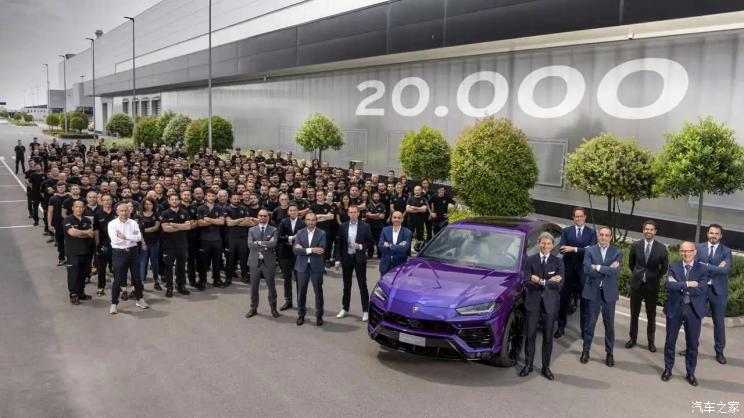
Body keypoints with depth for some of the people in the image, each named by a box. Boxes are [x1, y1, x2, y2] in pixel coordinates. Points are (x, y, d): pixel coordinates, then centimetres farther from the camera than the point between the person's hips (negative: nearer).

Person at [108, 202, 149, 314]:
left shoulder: (133, 223, 3)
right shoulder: (112, 224, -5)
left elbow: (139, 237, -10)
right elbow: (114, 239, -17)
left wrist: (124, 236, -17)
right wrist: (131, 237, -13)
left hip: (133, 251, 3)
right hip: (119, 253, -3)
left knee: (137, 277, 12)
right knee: (118, 279, 0)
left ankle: (140, 299, 27)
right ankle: (114, 304, 11)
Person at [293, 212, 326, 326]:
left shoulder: (321, 233, -3)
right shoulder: (300, 233, 3)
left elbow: (321, 250, -16)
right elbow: (295, 250, -8)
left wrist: (303, 249, -16)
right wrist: (311, 250, -20)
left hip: (316, 266, -2)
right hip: (302, 266, 2)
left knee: (318, 291, 6)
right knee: (301, 292, 8)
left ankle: (319, 316, 19)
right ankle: (301, 315, 23)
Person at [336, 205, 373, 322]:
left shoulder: (365, 226, -5)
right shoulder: (343, 226, 2)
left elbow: (370, 242, 0)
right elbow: (339, 243, 5)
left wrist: (361, 246, -18)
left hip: (359, 259, -2)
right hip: (346, 258, 3)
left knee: (363, 285, 1)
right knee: (346, 285, 13)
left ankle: (365, 311, 9)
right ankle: (345, 309, 25)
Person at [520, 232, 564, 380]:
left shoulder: (558, 262, 2)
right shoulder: (530, 260, 1)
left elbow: (559, 285, -9)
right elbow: (526, 282, -9)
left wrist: (540, 281, -16)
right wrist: (548, 282, -16)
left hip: (550, 303, 1)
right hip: (533, 302, 0)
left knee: (548, 337, 8)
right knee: (530, 335, 4)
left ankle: (546, 367, 20)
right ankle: (528, 365, 18)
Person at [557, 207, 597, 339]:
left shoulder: (591, 232, 3)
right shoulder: (566, 231, 6)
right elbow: (562, 249, -6)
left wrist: (574, 249, -16)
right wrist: (582, 250, -16)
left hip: (584, 270, -1)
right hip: (568, 269, 1)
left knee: (584, 300, 6)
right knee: (564, 299, 6)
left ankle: (584, 329, 15)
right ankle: (561, 327, 16)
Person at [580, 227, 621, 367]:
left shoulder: (617, 252, 1)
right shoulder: (590, 250, 0)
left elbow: (616, 270, -14)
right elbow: (587, 270, -13)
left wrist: (598, 267, -16)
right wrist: (607, 270, -14)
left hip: (609, 293, 1)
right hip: (593, 292, 0)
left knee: (609, 324, 10)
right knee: (590, 323, 8)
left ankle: (609, 353, 22)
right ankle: (586, 350, 21)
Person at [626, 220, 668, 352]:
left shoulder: (661, 248, -7)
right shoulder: (636, 245, -3)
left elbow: (665, 267, 5)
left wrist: (656, 278, 5)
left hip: (652, 286, -1)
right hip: (636, 284, 1)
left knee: (651, 316, 8)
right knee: (634, 314, 11)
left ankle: (651, 341, 19)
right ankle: (633, 338, 24)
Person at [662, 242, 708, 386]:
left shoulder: (702, 269, -3)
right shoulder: (673, 267, -2)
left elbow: (702, 290, -16)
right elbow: (668, 285, -18)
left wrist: (679, 285, -17)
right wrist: (687, 284, -23)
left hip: (694, 309, 0)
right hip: (675, 308, 0)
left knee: (693, 343, 9)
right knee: (670, 341, 11)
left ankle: (690, 373, 25)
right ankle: (668, 369, 28)